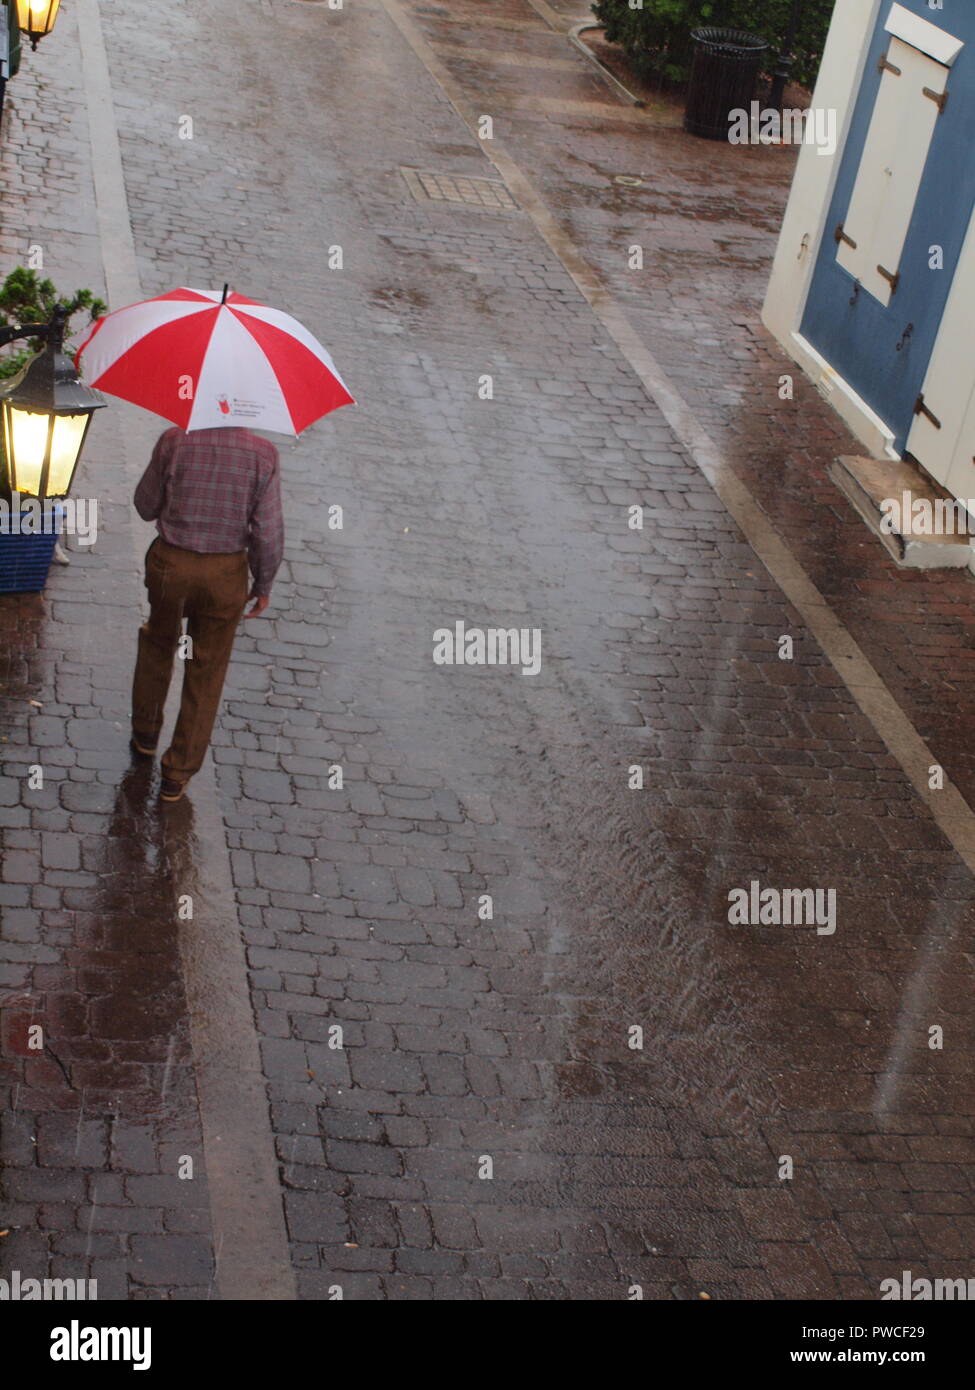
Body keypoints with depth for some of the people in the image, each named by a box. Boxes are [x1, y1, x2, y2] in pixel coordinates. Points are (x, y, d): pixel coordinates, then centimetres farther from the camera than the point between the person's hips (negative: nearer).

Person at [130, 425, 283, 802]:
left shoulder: (174, 441, -11)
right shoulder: (263, 454, -13)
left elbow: (146, 506, 0)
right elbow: (268, 533, -12)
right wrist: (264, 584, 2)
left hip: (170, 563, 1)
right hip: (226, 573, -1)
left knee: (158, 644, 29)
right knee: (206, 672, 13)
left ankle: (145, 733, 46)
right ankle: (177, 774, 21)